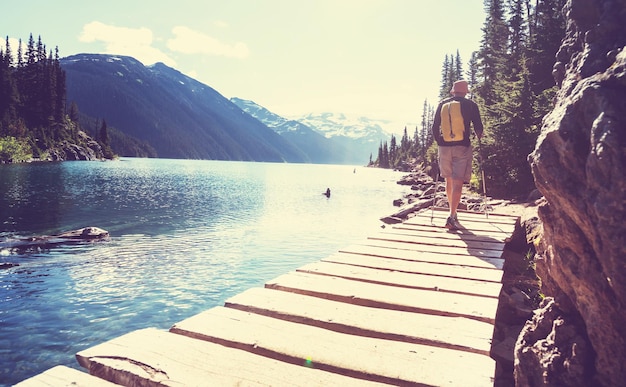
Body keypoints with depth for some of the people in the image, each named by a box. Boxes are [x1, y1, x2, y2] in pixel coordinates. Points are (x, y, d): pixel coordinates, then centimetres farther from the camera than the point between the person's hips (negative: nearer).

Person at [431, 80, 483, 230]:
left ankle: (453, 212, 29)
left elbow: (435, 127, 10)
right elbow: (478, 127, -2)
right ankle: (451, 217, -16)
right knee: (458, 182, -6)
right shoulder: (470, 105, 0)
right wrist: (479, 136, 19)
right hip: (462, 147, -3)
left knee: (449, 181, 17)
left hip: (444, 147, 3)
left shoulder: (442, 105, 8)